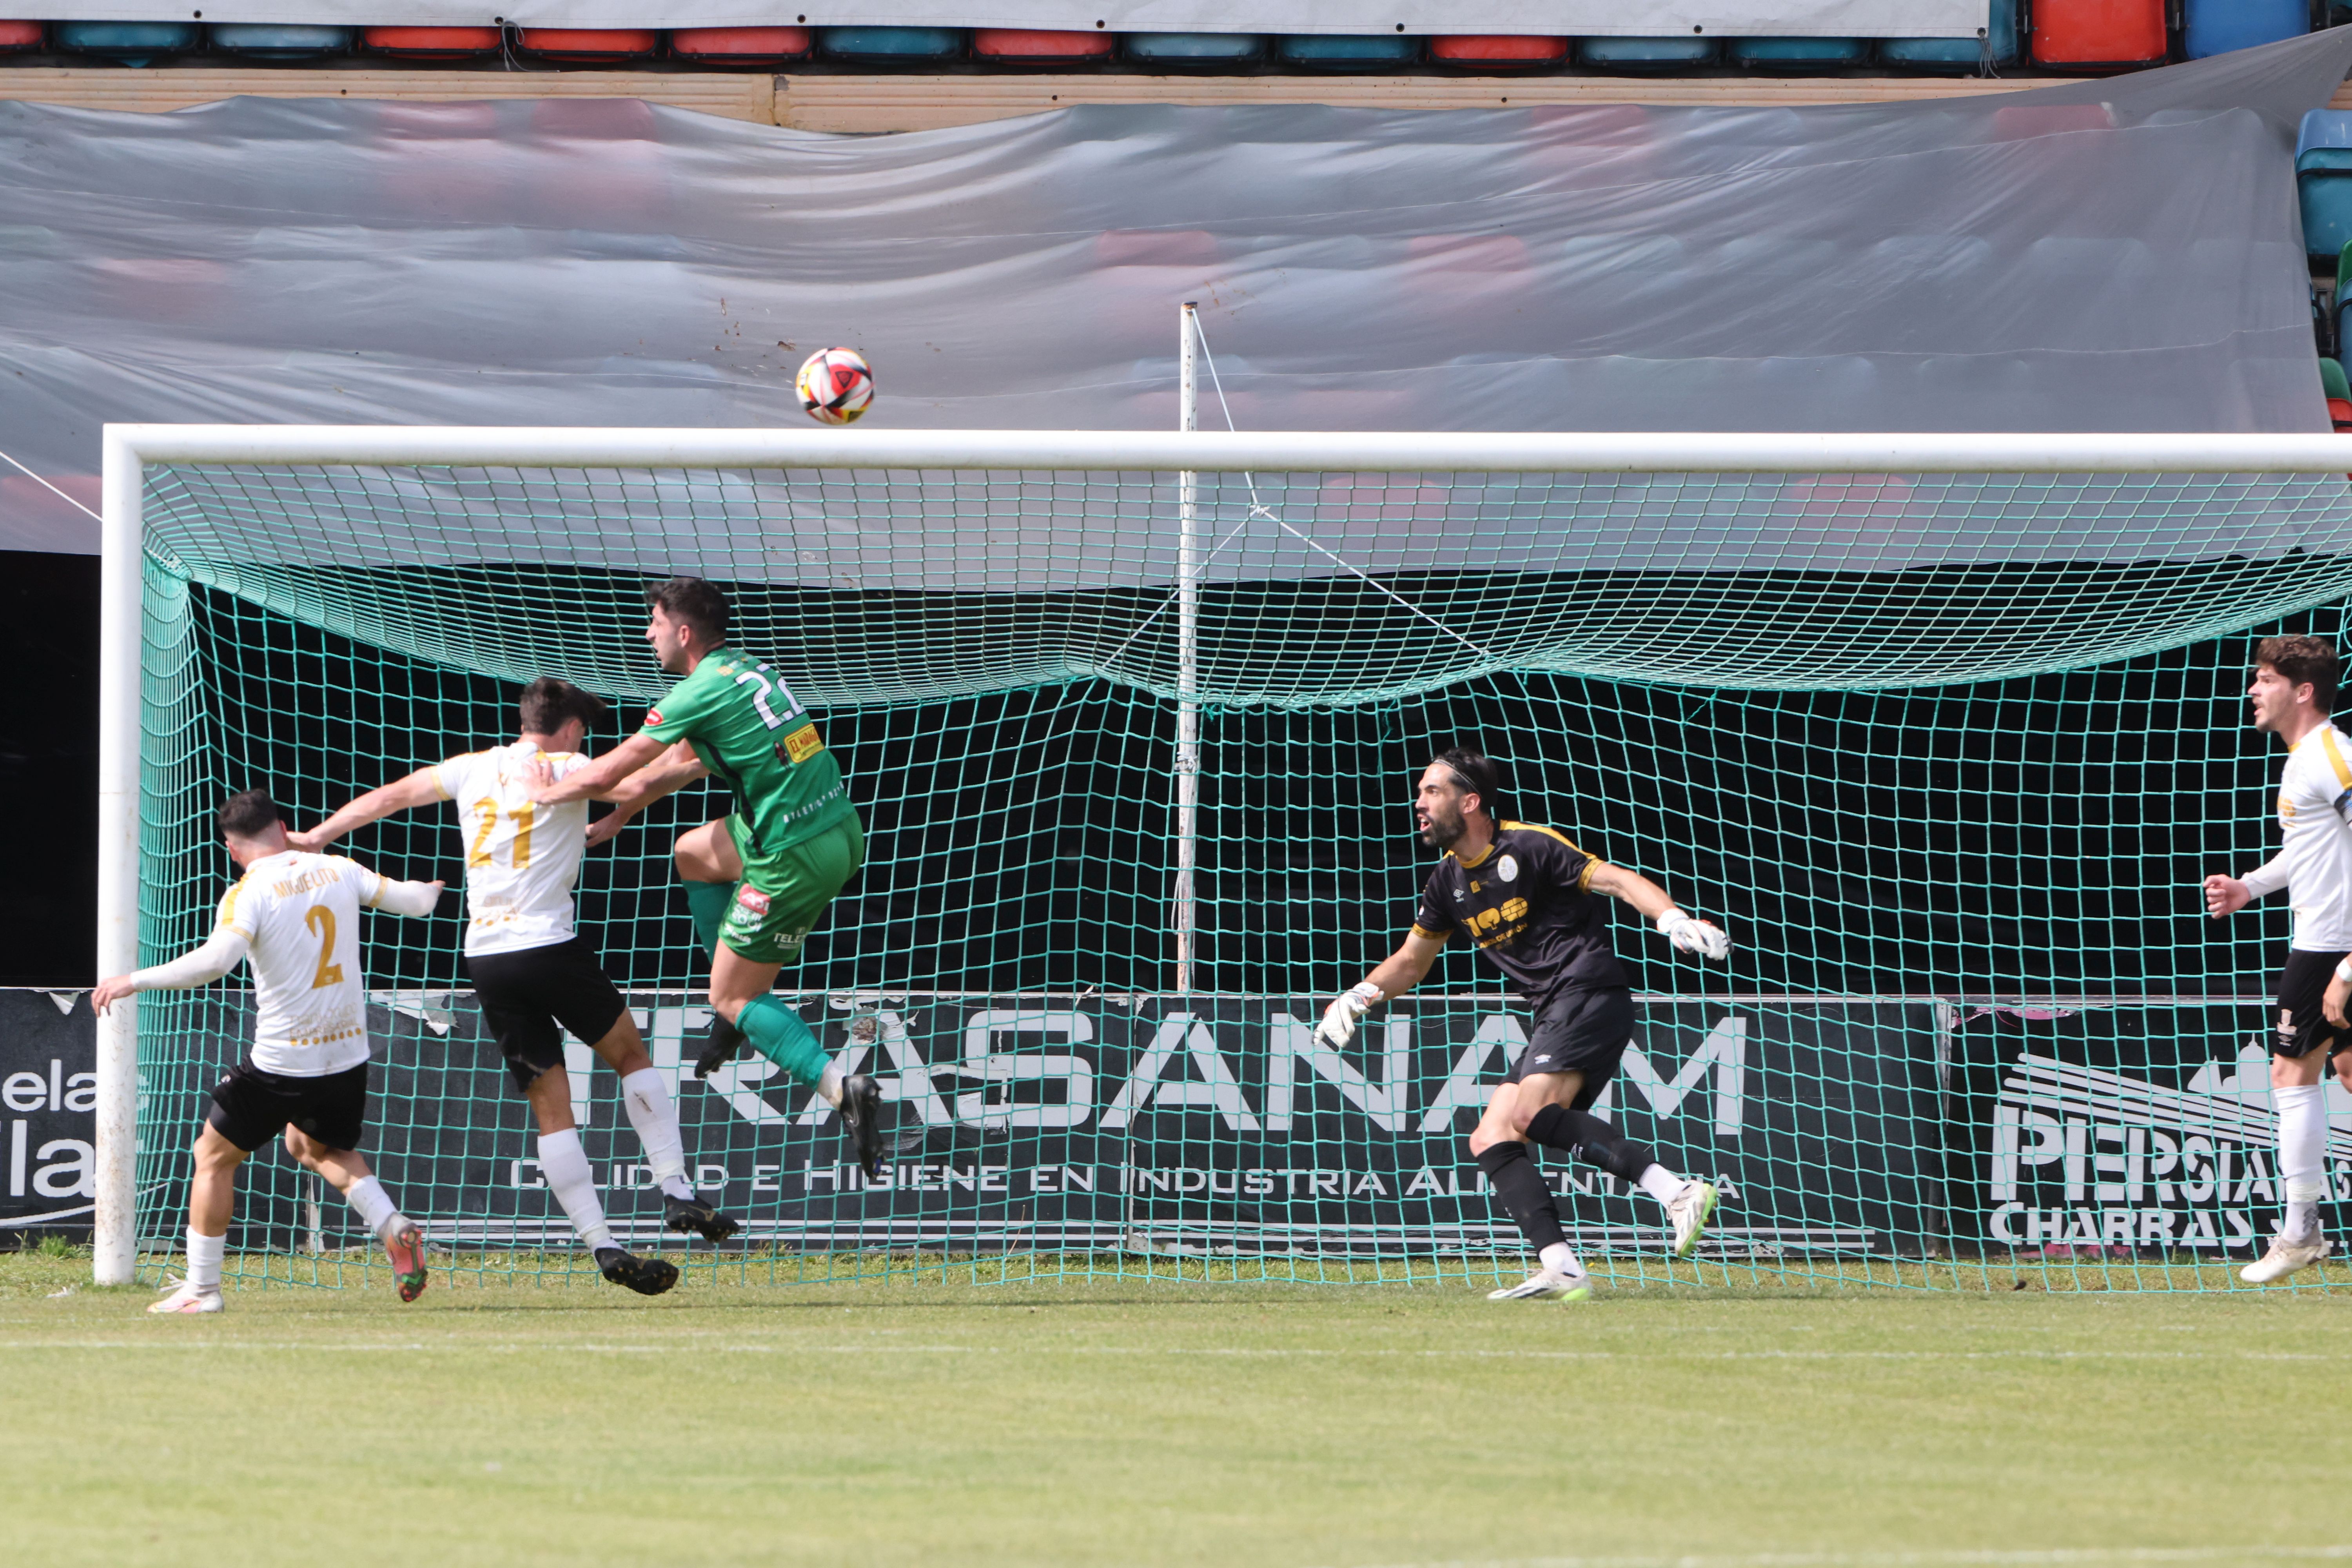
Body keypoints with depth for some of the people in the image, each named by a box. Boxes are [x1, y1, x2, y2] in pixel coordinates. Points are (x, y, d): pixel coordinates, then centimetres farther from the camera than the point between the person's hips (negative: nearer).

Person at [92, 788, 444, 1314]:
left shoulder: (250, 893, -14)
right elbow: (412, 900, 14)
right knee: (314, 1145, 32)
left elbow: (216, 960, -30)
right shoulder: (338, 871, 2)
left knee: (214, 1155, 13)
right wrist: (430, 892, 39)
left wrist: (135, 981, -23)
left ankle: (201, 1288, 13)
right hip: (349, 1054, 6)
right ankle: (393, 1227, 10)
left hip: (282, 1064, -6)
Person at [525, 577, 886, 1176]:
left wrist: (547, 793, 10)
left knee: (732, 1000, 3)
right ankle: (736, 1012, 27)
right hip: (840, 830, 9)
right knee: (694, 853, 28)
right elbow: (681, 764, 27)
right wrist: (617, 817, 32)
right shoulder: (747, 670, 14)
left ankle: (841, 1088, -15)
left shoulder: (700, 693, -14)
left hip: (797, 858, -9)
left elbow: (608, 773, -9)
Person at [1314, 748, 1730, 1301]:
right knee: (1490, 1140, -1)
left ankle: (1677, 1191, -33)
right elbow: (1410, 961, 28)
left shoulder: (1529, 848, -7)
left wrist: (1673, 920, -29)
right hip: (1554, 1015, 9)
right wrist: (1359, 997, 10)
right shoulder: (1449, 882, 16)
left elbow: (1617, 880, -12)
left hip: (1589, 993, -9)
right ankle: (1562, 1271, -13)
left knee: (1529, 1114, -28)